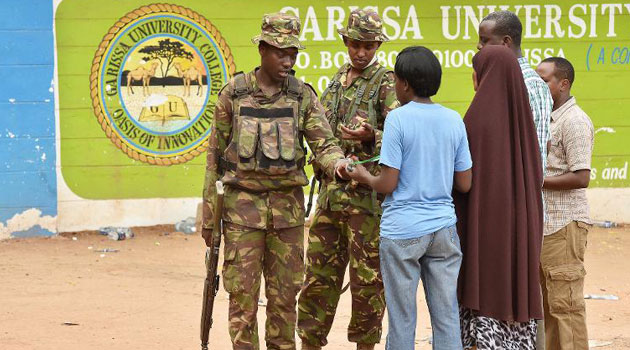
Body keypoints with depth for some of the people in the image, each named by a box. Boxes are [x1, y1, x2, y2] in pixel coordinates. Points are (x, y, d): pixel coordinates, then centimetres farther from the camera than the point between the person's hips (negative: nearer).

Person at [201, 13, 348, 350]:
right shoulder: (234, 93, 0)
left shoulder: (302, 96, 3)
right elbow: (215, 155, 4)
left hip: (287, 204, 2)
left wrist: (338, 163, -29)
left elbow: (323, 144, -4)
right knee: (243, 292, -3)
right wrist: (208, 214, 2)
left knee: (285, 293, 7)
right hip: (243, 203, -2)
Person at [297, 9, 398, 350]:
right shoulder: (336, 82, 16)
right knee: (319, 273, 9)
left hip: (367, 195, -6)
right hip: (331, 191, 6)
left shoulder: (386, 84, -5)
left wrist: (371, 136, -31)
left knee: (367, 277, 0)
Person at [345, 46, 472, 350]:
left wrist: (364, 177, 8)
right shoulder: (453, 120, 4)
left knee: (402, 318, 3)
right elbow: (464, 184, 6)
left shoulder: (398, 119, -10)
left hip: (403, 230, -4)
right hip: (443, 226, 4)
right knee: (447, 316, 6)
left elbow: (388, 184, -12)